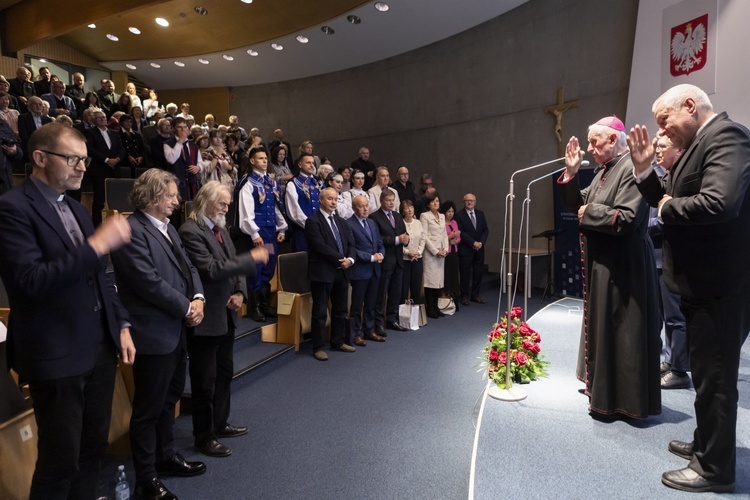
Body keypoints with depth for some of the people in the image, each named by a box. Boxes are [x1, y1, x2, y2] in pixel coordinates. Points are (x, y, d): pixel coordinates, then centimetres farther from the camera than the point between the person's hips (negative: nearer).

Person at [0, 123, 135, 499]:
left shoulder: (76, 208, 13)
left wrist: (122, 325, 9)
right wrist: (97, 244, -26)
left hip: (100, 347, 8)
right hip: (57, 355, -7)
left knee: (93, 449, 19)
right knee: (60, 460, 6)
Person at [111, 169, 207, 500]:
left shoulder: (168, 228, 12)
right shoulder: (132, 230, -18)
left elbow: (188, 267, 12)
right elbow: (149, 282, -24)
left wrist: (198, 298, -6)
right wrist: (186, 307, -14)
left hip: (176, 330, 9)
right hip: (153, 333, -9)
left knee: (169, 399, 21)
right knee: (148, 407, 5)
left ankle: (166, 457, 38)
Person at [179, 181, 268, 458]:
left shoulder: (221, 228, 11)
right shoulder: (190, 231, -17)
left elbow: (233, 265, 13)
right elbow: (211, 269, -27)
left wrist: (240, 292, -5)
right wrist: (252, 258, -22)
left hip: (226, 314, 9)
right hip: (205, 318, -9)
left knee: (225, 373, 20)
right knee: (205, 381, 5)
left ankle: (220, 423, 37)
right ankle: (204, 437, 20)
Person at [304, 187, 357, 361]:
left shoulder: (341, 222, 16)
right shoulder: (313, 221, -7)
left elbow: (351, 244, 11)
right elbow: (320, 246, -17)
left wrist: (350, 259, -10)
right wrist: (339, 260, -15)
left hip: (342, 271, 7)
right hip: (322, 272, -7)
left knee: (340, 310, 15)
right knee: (320, 312, 0)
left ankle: (338, 342, 29)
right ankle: (318, 347, 10)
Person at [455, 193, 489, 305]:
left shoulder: (480, 214, 11)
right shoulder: (459, 215, -5)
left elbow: (486, 230, 8)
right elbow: (460, 232, -12)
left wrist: (481, 242, -7)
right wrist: (473, 243, -15)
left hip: (479, 249, 5)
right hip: (465, 249, -5)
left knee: (478, 272, 7)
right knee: (465, 273, 2)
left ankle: (475, 295, 19)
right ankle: (465, 296, 13)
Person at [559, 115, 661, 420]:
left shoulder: (631, 168, -16)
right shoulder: (605, 171, 12)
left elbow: (627, 219, -26)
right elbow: (576, 204, 13)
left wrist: (589, 213, -13)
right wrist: (571, 173, 1)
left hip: (622, 267, -10)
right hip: (602, 265, 10)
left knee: (621, 332, 0)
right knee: (604, 328, 18)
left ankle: (623, 401, 13)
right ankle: (605, 390, 33)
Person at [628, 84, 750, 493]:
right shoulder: (702, 142, 14)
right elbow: (670, 199, 12)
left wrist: (668, 208, -16)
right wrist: (644, 169, 0)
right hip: (705, 282, 10)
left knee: (714, 376, 3)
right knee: (707, 372, 22)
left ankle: (715, 468, 19)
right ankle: (707, 444, 39)